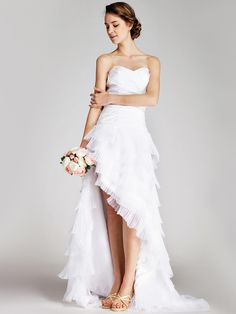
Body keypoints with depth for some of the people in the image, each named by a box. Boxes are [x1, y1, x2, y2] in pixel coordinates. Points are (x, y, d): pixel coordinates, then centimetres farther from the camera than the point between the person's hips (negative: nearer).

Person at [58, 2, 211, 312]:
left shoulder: (151, 61, 14)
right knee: (111, 207, -3)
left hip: (135, 136, 0)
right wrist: (84, 142, -5)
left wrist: (112, 98, -1)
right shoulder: (105, 60, 12)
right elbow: (96, 104, 4)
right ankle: (116, 282, 2)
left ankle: (129, 285, -7)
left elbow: (151, 99, -1)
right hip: (108, 135, 0)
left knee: (130, 205, -11)